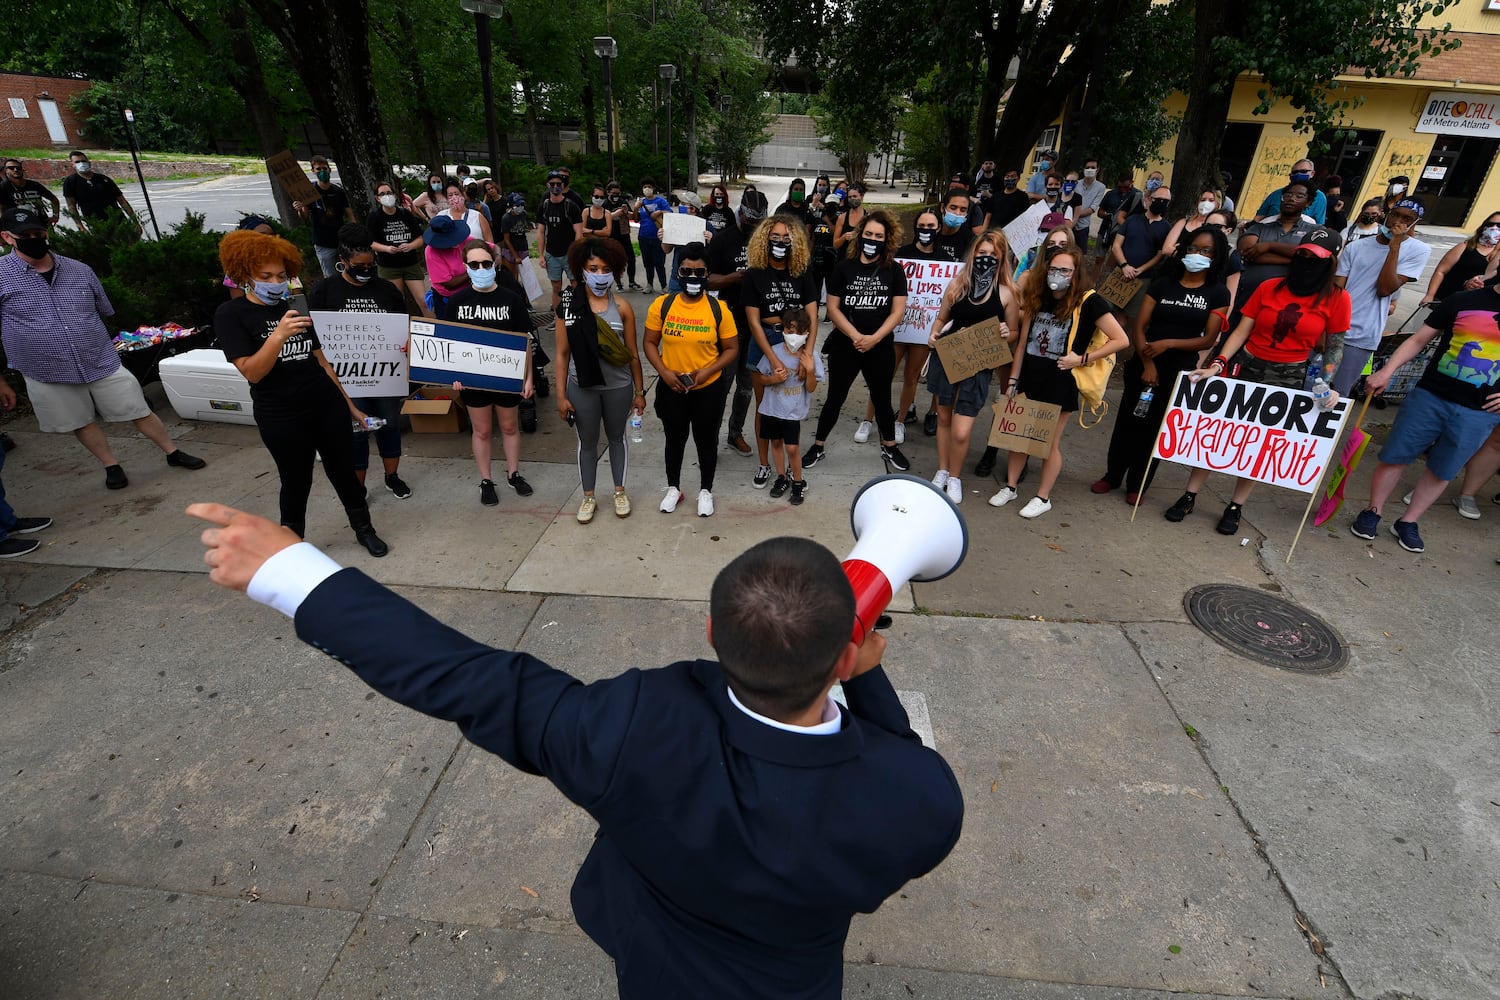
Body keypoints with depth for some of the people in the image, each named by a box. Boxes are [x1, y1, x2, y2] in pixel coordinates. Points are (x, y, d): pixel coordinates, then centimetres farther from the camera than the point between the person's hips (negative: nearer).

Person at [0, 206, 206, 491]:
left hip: (102, 362, 1)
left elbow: (105, 311, 16)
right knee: (83, 423, 12)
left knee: (140, 412, 6)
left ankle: (173, 452, 21)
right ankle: (111, 465, 27)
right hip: (46, 374, -1)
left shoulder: (80, 270, 2)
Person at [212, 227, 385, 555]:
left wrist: (350, 406, 15)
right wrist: (278, 335, -29)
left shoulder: (295, 309, 11)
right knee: (296, 483, 7)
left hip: (327, 406, 4)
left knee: (344, 473, 11)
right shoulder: (231, 314, -4)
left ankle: (364, 530, 28)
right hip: (282, 418, -4)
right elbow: (251, 372, -15)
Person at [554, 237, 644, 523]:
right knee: (587, 442, 14)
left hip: (618, 386, 0)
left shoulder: (621, 307, -6)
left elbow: (633, 353, -1)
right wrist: (561, 395, -5)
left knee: (616, 438, 17)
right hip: (582, 387, 0)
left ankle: (620, 492, 35)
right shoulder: (568, 305, -7)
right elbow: (562, 354, -3)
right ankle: (588, 497, 31)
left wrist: (639, 392, 1)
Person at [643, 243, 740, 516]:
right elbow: (650, 343, 0)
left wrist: (708, 371, -18)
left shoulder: (718, 309, -10)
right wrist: (664, 372, -15)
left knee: (706, 441, 13)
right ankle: (673, 488, 38)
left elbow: (731, 349, -4)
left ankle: (705, 491, 34)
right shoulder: (662, 305, -7)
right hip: (671, 388, 1)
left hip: (709, 390, -1)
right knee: (675, 439, 17)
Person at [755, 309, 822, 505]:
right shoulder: (773, 352, -9)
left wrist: (810, 371, -23)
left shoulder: (811, 357, -10)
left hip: (794, 411, -2)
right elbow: (759, 379, 0)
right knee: (776, 442, 16)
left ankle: (798, 482, 19)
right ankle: (782, 478, 35)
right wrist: (773, 379, -18)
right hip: (772, 408, 3)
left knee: (792, 448, -3)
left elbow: (811, 388, -7)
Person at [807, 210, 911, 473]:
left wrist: (873, 338, -16)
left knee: (882, 399, 13)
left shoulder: (894, 270, 1)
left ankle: (889, 447, 30)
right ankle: (817, 447, 19)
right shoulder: (845, 267, -1)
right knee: (835, 399, 6)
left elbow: (898, 311, -4)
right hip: (844, 345, -1)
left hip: (881, 347, 1)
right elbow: (833, 308, -4)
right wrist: (856, 336, -16)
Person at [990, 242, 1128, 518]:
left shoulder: (1088, 302, -9)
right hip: (1029, 378, 5)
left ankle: (1043, 497, 19)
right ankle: (1010, 486, 26)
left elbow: (1121, 340, -9)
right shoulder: (1037, 299, 7)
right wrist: (1012, 380, 6)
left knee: (1050, 442, 5)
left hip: (1061, 383, -5)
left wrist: (1083, 358, -14)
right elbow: (1022, 344, 10)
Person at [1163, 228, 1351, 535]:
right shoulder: (1269, 288, 1)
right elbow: (1241, 331, -2)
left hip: (1287, 378, -1)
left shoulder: (1336, 299, -2)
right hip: (1246, 367, 1)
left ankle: (1235, 508, 17)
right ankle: (1189, 497, 10)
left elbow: (1334, 348, 1)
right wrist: (1218, 363, -15)